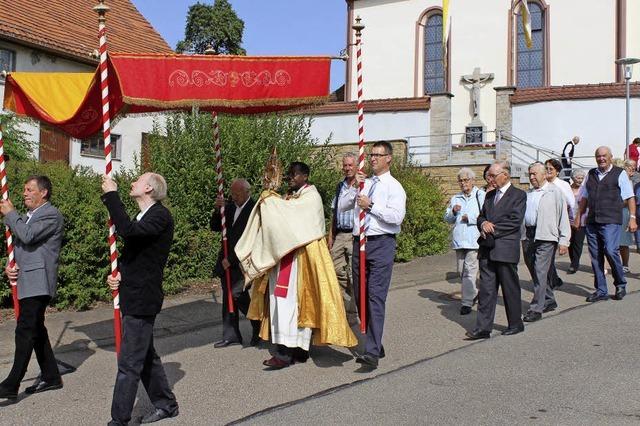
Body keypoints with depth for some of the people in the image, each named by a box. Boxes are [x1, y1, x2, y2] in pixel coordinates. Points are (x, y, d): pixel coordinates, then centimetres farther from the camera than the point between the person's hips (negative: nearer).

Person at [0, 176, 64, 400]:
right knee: (36, 330, 13)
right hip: (27, 282, 10)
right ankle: (50, 377, 22)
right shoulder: (27, 216, 21)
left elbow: (27, 236, -22)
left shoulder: (51, 214, -8)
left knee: (25, 331, -12)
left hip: (38, 283, -10)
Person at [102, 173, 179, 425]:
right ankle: (165, 404, 32)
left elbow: (128, 231, -32)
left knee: (129, 362, -5)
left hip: (142, 298, -10)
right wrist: (117, 274, 2)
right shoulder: (142, 216, 15)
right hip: (133, 296, 10)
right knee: (146, 356, 19)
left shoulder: (160, 215, -15)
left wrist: (111, 195, -25)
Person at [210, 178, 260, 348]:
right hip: (227, 260, 7)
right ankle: (230, 336, 17)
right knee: (228, 297, 9)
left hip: (242, 262, -7)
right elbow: (215, 227, 12)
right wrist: (217, 210, -6)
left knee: (237, 294, -11)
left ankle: (258, 326, 11)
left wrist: (231, 259, -14)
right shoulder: (229, 207, 10)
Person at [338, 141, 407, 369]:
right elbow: (341, 207, 10)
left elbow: (397, 216, -16)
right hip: (359, 242, 7)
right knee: (360, 297, 11)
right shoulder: (364, 184, 16)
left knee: (376, 297, -13)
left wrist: (371, 205, -16)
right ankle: (375, 345, 25)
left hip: (381, 244, -7)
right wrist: (354, 187, -2)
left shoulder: (394, 187, -1)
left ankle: (372, 352, -13)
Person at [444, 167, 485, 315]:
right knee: (461, 271, 12)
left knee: (470, 271, -10)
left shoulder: (481, 195, 0)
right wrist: (453, 212, -4)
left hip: (474, 240, -6)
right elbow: (447, 219, 15)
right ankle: (473, 292, 33)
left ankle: (467, 302, -5)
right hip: (459, 239, 6)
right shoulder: (455, 198, 17)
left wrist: (470, 218, -13)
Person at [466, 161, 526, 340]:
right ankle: (483, 328, 4)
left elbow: (515, 221, -13)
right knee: (486, 290, 3)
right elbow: (481, 217, 16)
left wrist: (492, 228, -11)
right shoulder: (490, 195, 18)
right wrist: (484, 224, -6)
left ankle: (516, 324, 22)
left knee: (510, 289, 6)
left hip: (505, 249, -6)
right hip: (487, 250, 6)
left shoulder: (518, 195, -3)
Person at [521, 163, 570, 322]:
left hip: (546, 238, -6)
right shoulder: (527, 194, 18)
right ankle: (549, 301, 27)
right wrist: (523, 236, 7)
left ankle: (536, 308, -7)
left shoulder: (555, 192, 0)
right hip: (528, 236, 6)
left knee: (540, 272, -10)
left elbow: (563, 217, -2)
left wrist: (563, 241, -8)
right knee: (534, 272, 11)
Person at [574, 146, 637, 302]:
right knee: (595, 256, 5)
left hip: (611, 221, -5)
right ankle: (601, 291, 14)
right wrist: (578, 217, 17)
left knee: (610, 251, -18)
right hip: (592, 222, 5)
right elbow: (584, 198, 21)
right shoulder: (591, 174, 17)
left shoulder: (620, 174, 4)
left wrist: (632, 218, -6)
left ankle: (621, 285, 5)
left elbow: (630, 198, 2)